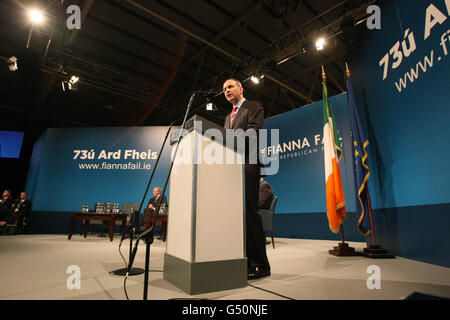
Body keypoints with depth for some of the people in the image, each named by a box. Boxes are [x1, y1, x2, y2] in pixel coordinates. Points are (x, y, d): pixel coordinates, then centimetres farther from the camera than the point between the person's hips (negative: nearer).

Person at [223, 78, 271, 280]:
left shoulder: (254, 106, 8)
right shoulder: (228, 116, 30)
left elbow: (253, 130, -10)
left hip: (247, 165, -7)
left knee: (249, 212, -11)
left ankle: (261, 264, -3)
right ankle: (247, 261, 13)